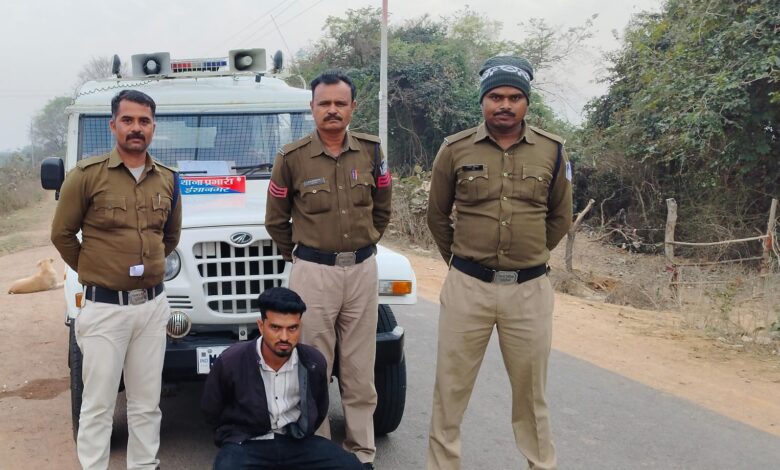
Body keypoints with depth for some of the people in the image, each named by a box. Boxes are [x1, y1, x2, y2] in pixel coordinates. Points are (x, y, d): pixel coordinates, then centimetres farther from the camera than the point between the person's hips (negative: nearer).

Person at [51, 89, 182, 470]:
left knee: (147, 402, 13)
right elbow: (62, 234, 0)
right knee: (98, 405, 4)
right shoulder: (87, 175, -8)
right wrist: (93, 272, 7)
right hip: (104, 307, -4)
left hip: (153, 304, 4)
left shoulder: (167, 180, 5)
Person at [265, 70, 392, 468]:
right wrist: (296, 255, 11)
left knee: (360, 371, 10)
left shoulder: (371, 151, 2)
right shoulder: (292, 157, -4)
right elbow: (276, 218, 8)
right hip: (313, 272, -2)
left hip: (363, 269, 2)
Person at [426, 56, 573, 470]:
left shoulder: (551, 151, 2)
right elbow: (437, 216, 11)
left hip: (530, 289, 1)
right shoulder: (455, 150, -1)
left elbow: (560, 217, 14)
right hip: (467, 287, 0)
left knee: (531, 391, 14)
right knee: (451, 387, 8)